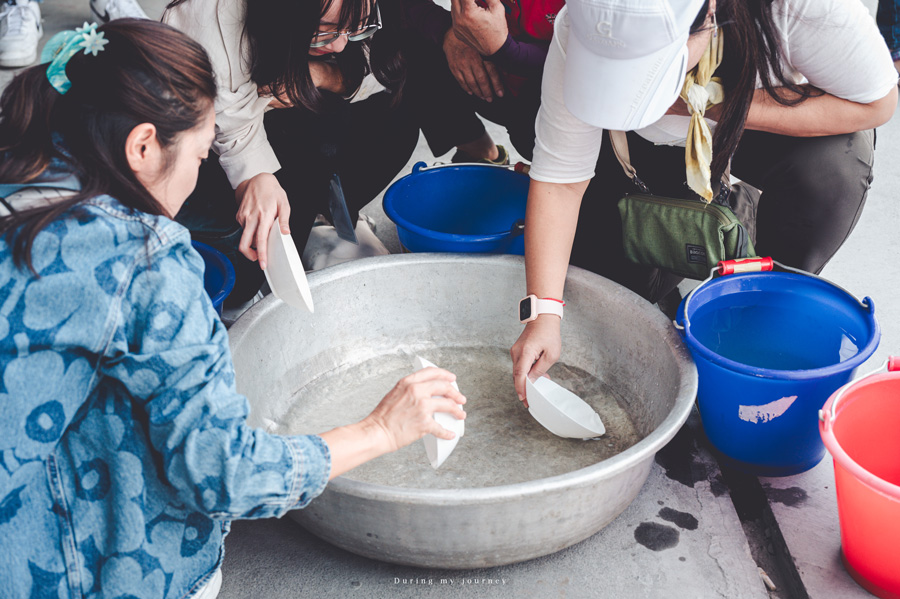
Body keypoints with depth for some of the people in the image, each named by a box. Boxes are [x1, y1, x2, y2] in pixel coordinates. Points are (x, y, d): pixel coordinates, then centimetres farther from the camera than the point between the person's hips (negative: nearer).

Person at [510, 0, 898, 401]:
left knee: (830, 171, -34)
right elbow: (558, 180, -27)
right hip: (655, 145, 2)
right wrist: (542, 314, -34)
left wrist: (721, 104, -37)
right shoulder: (577, 35, -34)